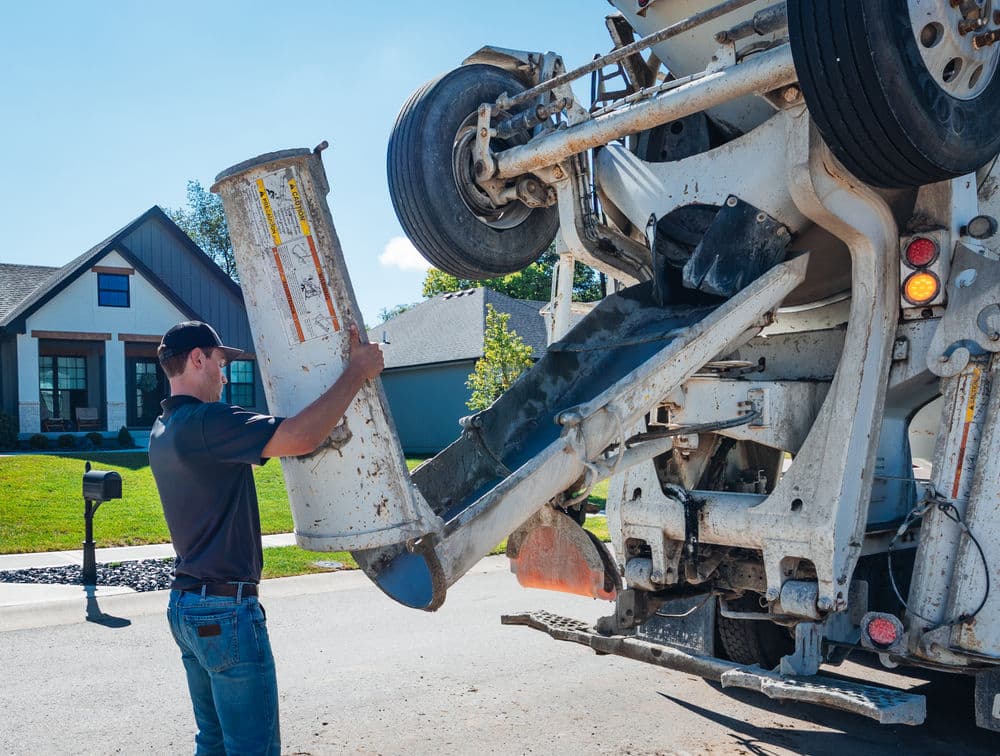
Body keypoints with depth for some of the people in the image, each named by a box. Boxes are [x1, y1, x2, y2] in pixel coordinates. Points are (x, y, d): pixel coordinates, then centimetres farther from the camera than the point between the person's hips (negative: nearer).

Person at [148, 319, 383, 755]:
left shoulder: (163, 432, 12)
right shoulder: (203, 422, -19)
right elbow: (300, 438, -30)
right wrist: (357, 371, -19)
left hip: (185, 603, 10)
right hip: (225, 609, -10)